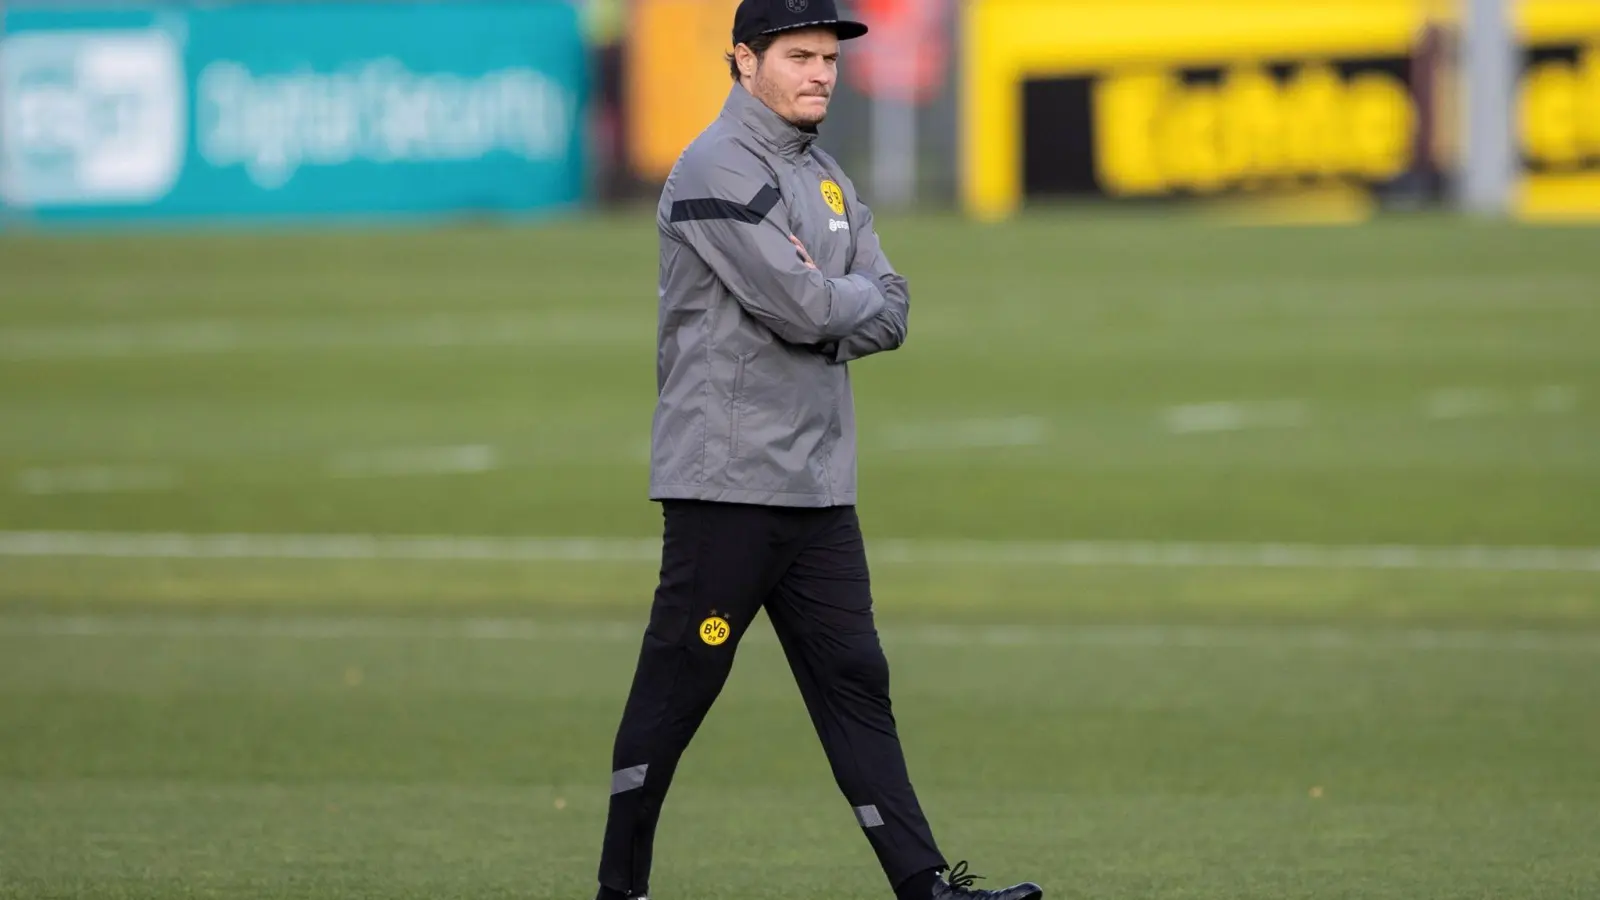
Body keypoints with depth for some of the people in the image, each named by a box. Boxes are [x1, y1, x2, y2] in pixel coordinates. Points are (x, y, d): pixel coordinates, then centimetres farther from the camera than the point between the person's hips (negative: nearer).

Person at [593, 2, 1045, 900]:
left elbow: (890, 318, 11)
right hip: (728, 480, -9)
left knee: (855, 681, 5)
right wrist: (859, 295, -1)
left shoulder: (827, 178, 18)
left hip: (820, 484, 9)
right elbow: (802, 308, -21)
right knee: (678, 686, -3)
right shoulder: (719, 171, -11)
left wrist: (822, 307, -8)